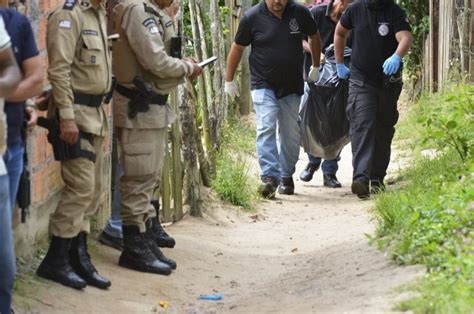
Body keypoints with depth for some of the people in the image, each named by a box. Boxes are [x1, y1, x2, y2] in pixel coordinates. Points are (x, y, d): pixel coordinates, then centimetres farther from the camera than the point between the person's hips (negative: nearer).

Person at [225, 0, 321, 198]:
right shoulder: (252, 17, -9)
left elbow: (314, 37, 15)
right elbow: (237, 48, 3)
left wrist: (315, 67, 19)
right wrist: (229, 80, 7)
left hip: (292, 86, 2)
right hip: (263, 85, -2)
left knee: (291, 133, 7)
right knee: (266, 128, -16)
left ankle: (286, 176, 21)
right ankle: (269, 176, -23)